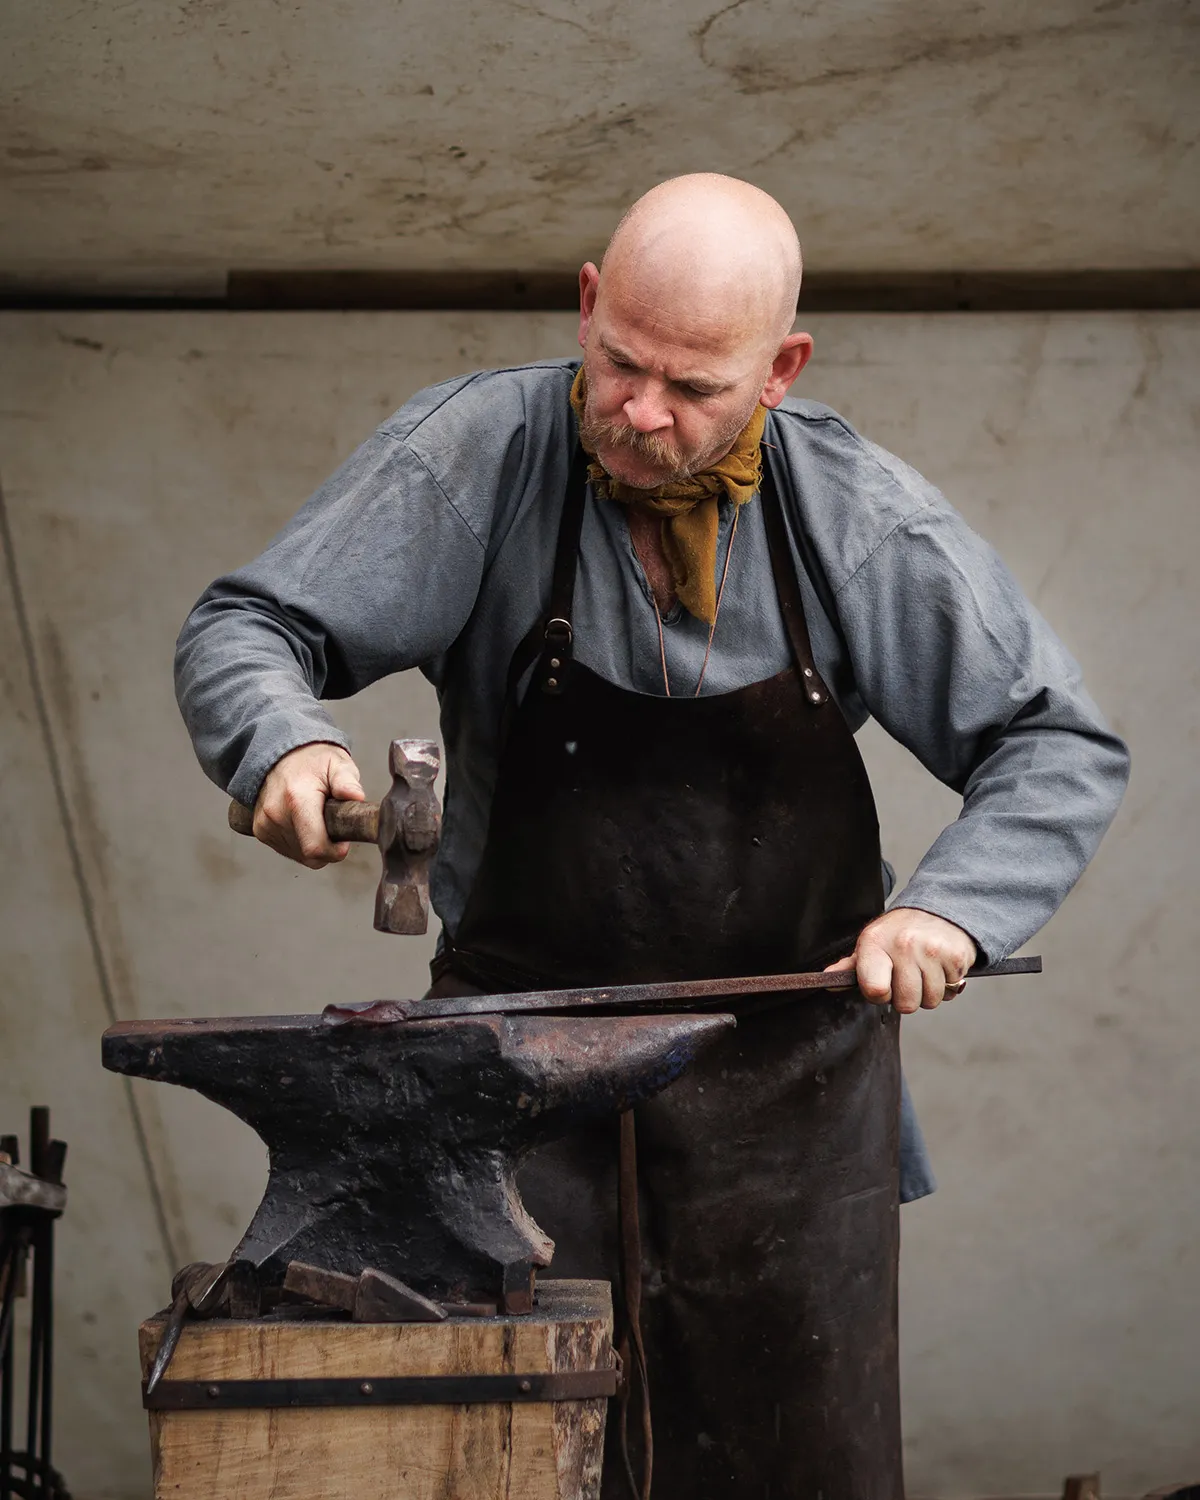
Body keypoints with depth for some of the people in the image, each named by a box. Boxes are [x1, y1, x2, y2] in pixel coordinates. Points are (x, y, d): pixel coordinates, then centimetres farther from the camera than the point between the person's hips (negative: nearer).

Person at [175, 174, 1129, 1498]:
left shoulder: (860, 516, -5)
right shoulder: (481, 453, -9)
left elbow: (1058, 747, 2)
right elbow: (242, 629, -7)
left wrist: (953, 906, -15)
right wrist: (285, 745, -29)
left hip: (791, 1076, 2)